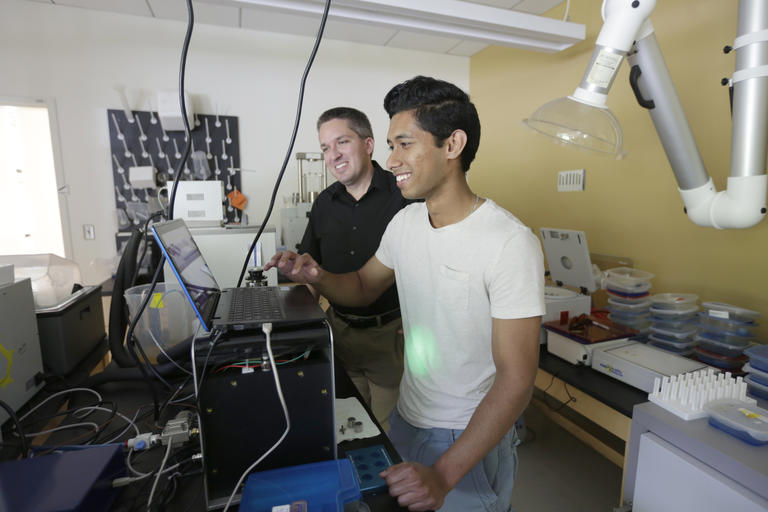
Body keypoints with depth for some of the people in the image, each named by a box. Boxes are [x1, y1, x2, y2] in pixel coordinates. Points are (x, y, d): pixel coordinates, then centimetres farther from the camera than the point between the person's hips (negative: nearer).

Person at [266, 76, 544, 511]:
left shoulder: (510, 243, -25)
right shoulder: (405, 222, -4)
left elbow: (516, 378, -24)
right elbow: (364, 288, 9)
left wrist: (443, 475, -28)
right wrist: (317, 276, -12)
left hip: (474, 435, -6)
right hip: (406, 418, 6)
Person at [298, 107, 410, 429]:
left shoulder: (404, 194, -13)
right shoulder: (325, 202, 5)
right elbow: (309, 262, 16)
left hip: (392, 333, -4)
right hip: (339, 329, 5)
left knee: (389, 430, 13)